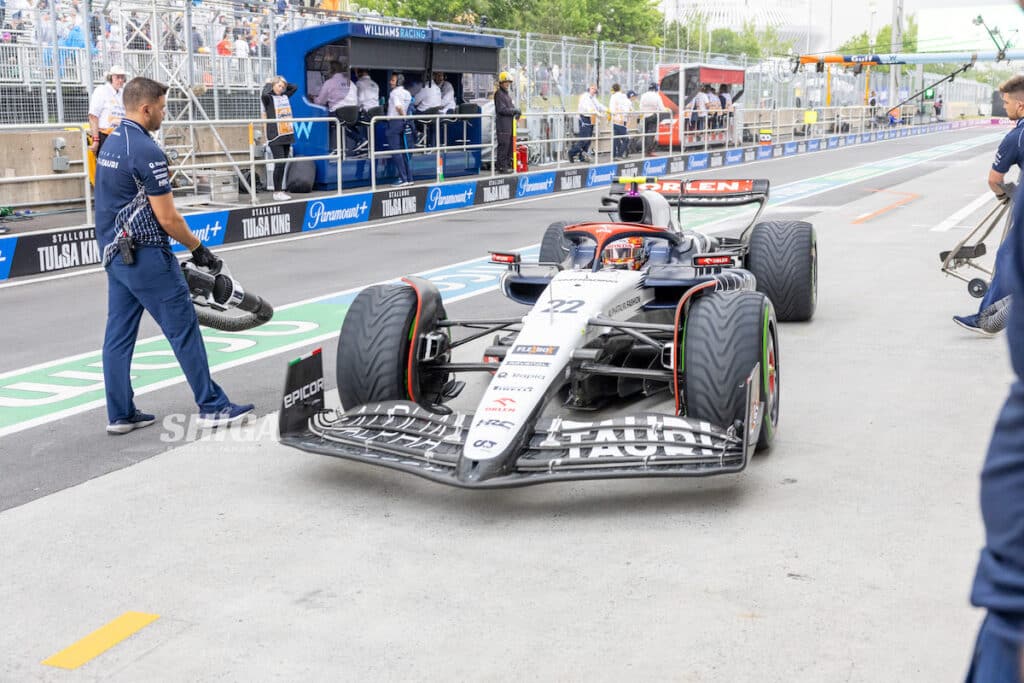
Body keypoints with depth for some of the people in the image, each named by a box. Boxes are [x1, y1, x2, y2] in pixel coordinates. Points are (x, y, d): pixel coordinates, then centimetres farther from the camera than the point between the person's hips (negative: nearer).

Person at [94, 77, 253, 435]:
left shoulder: (111, 144, 11)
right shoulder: (145, 150, -17)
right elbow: (168, 218, -17)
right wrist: (198, 249, -4)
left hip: (114, 252, 9)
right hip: (145, 255, -9)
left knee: (119, 334, 10)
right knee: (184, 329, -2)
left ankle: (120, 415, 15)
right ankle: (212, 406, 5)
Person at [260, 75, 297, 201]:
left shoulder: (284, 96, 15)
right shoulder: (268, 97, -4)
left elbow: (294, 87, 26)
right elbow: (264, 94, -26)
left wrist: (284, 84, 15)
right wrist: (269, 85, -8)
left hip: (287, 135, 7)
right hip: (275, 136, -7)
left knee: (282, 164, 8)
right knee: (279, 163, -11)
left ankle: (280, 191, 12)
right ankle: (277, 192, -6)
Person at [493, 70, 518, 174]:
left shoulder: (507, 94, 20)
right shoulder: (498, 94, -10)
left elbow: (511, 106, 26)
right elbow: (502, 109, -17)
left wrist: (516, 113, 6)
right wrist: (515, 111, -13)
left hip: (509, 123, 10)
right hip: (502, 124, -10)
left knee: (510, 144, 12)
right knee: (504, 144, -10)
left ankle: (508, 164, 19)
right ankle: (502, 166, -8)